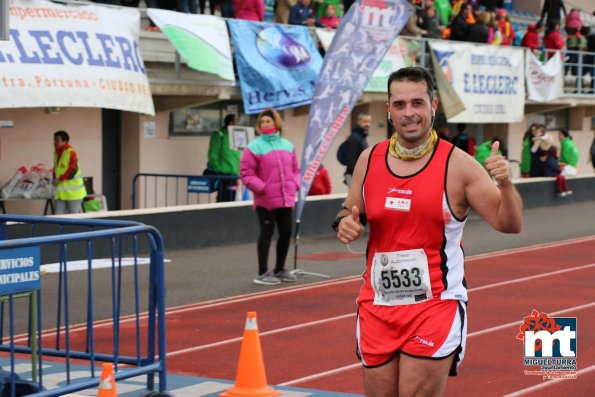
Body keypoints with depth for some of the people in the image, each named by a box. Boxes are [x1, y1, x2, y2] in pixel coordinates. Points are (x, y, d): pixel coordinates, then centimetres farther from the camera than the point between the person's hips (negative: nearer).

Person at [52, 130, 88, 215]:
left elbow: (73, 170, -19)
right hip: (60, 192, 8)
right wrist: (55, 180, 5)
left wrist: (60, 179, -20)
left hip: (73, 192, -8)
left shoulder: (70, 152, -13)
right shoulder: (56, 153, 12)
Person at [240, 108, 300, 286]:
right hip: (266, 199, -6)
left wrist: (295, 184, 1)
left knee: (286, 232, 11)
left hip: (286, 198, 6)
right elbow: (246, 173, -10)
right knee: (267, 233, -3)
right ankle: (263, 273, 4)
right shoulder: (254, 147, -8)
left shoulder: (287, 145, 9)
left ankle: (280, 269, 28)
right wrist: (261, 187, -17)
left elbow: (294, 169, 17)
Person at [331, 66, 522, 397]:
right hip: (377, 307, 4)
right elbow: (350, 211, 17)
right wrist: (344, 223, -6)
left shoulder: (456, 164, -7)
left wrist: (504, 184, -26)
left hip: (435, 306, -4)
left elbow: (509, 224, -6)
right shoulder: (369, 159, 4)